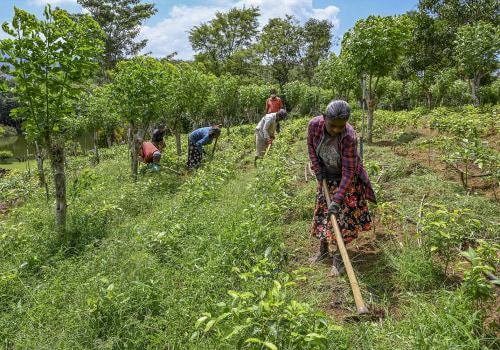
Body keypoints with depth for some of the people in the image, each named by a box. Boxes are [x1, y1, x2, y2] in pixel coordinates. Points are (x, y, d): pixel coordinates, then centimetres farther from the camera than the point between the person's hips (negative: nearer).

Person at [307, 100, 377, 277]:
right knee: (322, 211, 13)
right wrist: (317, 169, -4)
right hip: (327, 177, 5)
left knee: (343, 215, 0)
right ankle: (323, 250, 30)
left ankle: (338, 258, 16)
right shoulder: (314, 125, -23)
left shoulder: (349, 137, -35)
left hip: (346, 179, -4)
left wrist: (337, 200, -34)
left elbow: (348, 172, -31)